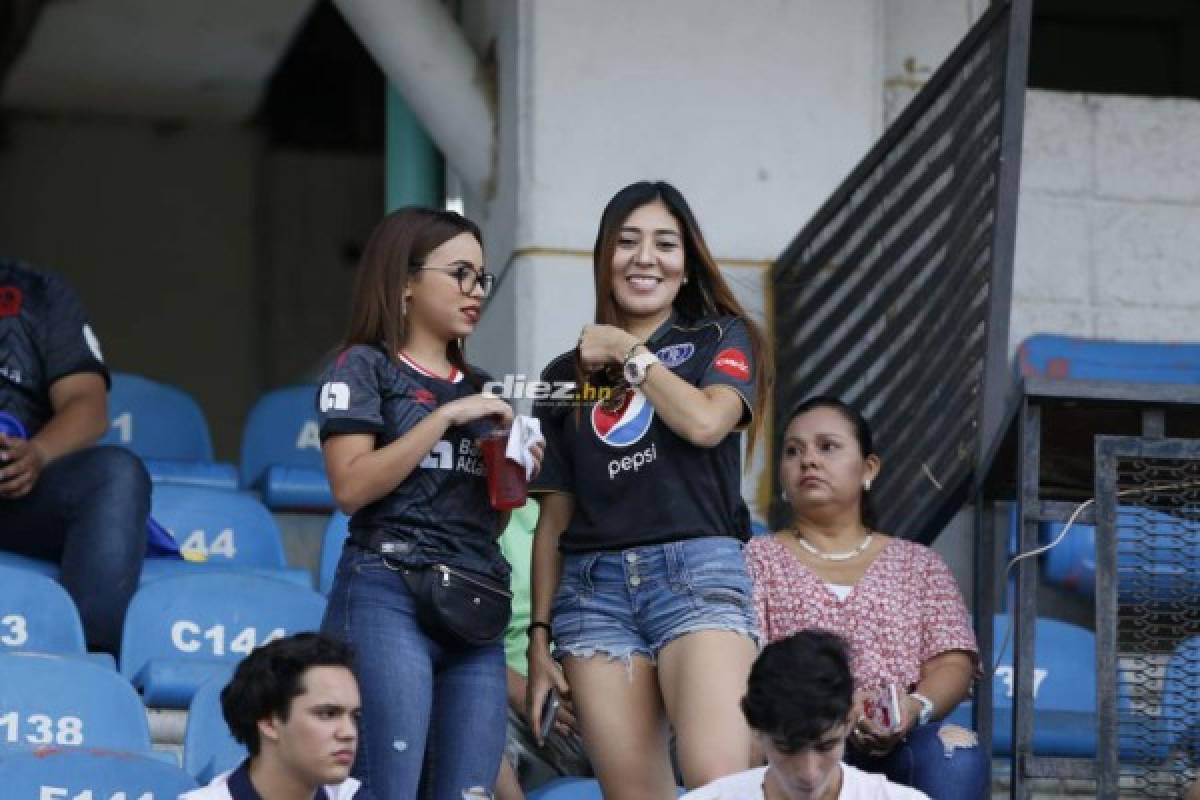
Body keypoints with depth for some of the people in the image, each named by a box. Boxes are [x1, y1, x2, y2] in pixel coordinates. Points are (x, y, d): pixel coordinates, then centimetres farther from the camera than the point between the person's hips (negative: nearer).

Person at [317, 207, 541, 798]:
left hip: (476, 611, 6)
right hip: (388, 599, -6)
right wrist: (446, 416, -10)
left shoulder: (480, 389, 20)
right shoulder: (363, 368, 3)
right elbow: (351, 487, -11)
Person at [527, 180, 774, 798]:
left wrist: (630, 352, 2)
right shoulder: (567, 375, 19)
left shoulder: (722, 340, 12)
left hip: (696, 570, -3)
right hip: (593, 588, 3)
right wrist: (539, 636, 12)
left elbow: (706, 421, -11)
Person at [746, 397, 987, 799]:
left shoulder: (919, 563, 23)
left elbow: (953, 663, 9)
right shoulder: (759, 559, 18)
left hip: (898, 748, 2)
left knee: (955, 753, -33)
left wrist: (916, 707, -16)